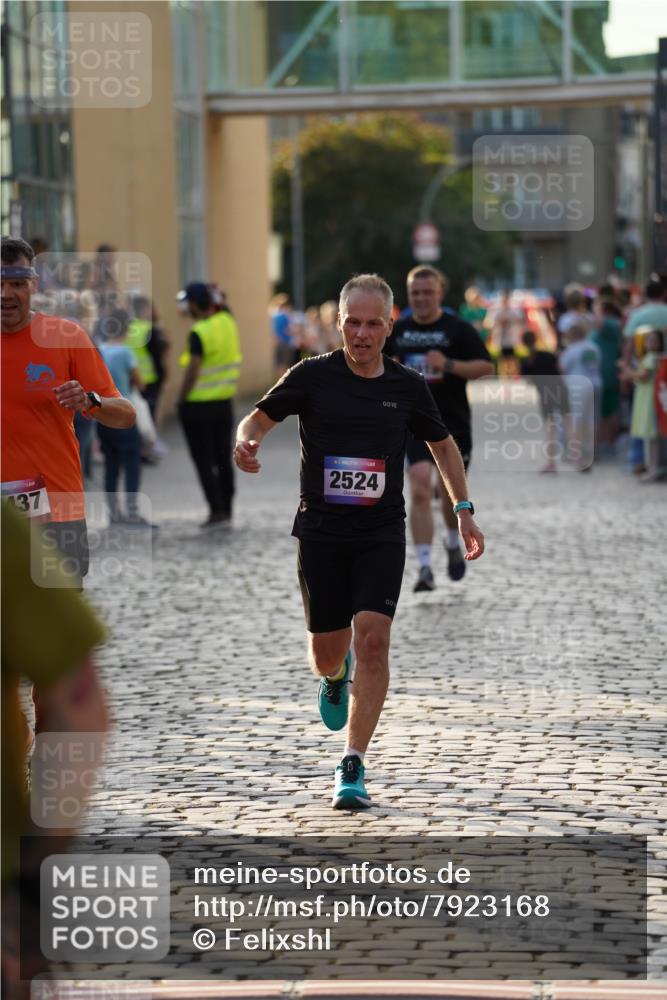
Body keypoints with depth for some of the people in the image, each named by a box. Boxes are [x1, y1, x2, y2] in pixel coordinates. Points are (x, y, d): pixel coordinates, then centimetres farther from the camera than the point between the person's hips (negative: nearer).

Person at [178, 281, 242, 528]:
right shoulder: (227, 322, 1)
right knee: (223, 459, 13)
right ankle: (226, 510, 18)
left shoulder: (199, 334, -19)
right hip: (225, 402, 7)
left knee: (204, 461, 0)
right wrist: (216, 298, 11)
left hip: (199, 406, -7)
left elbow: (192, 371, -21)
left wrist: (181, 400, -13)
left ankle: (217, 511, -2)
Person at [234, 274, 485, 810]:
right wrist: (247, 442, -21)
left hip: (382, 534, 0)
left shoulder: (408, 386, 3)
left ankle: (353, 767, -10)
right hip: (321, 531, 0)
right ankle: (337, 677, 46)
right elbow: (261, 417, 3)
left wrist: (464, 511, 12)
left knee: (373, 637, -16)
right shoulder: (312, 376, -3)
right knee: (326, 653, 4)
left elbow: (443, 444, 18)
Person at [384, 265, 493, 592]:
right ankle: (425, 568, -17)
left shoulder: (458, 329, -5)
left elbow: (486, 367, -10)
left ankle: (453, 544, 44)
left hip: (454, 424, -1)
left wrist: (449, 365, -22)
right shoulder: (398, 330, 5)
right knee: (420, 490, -16)